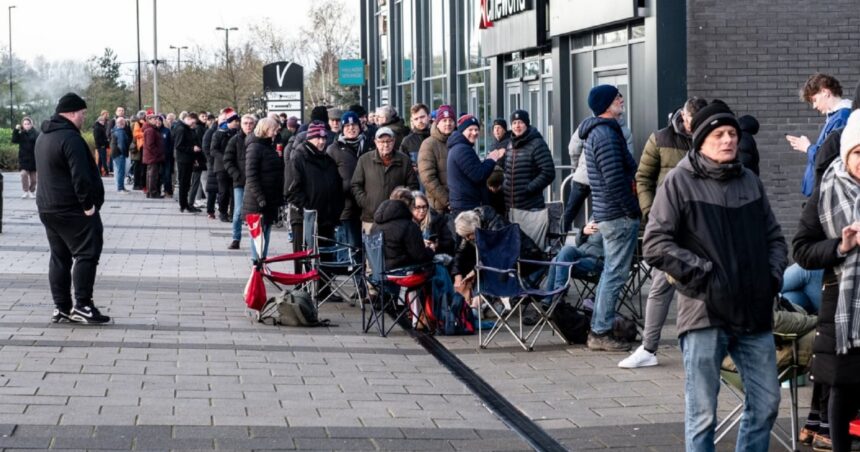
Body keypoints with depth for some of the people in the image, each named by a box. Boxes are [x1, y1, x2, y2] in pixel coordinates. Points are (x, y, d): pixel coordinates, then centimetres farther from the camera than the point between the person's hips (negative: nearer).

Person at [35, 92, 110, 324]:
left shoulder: (43, 136, 14)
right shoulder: (70, 138, -18)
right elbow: (80, 176, -25)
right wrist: (88, 204, -17)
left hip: (48, 207, 10)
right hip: (73, 210, -9)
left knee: (60, 257, 12)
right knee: (86, 255, -4)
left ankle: (61, 308, 13)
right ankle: (82, 306, -6)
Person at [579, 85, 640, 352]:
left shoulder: (595, 132, 17)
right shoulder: (606, 133, -16)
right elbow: (614, 179, -22)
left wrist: (630, 209, 19)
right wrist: (632, 210, -15)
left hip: (606, 214, 10)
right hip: (620, 215, -10)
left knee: (611, 272, 17)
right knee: (615, 274, -5)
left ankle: (598, 330, 22)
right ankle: (601, 333, -2)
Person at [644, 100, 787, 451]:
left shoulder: (750, 181, 12)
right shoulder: (680, 181, -3)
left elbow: (774, 237, 21)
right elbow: (655, 245, -9)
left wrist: (773, 276, 4)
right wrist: (703, 273, -13)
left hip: (754, 314, 5)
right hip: (705, 314, -5)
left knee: (766, 403, 9)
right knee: (702, 415, 1)